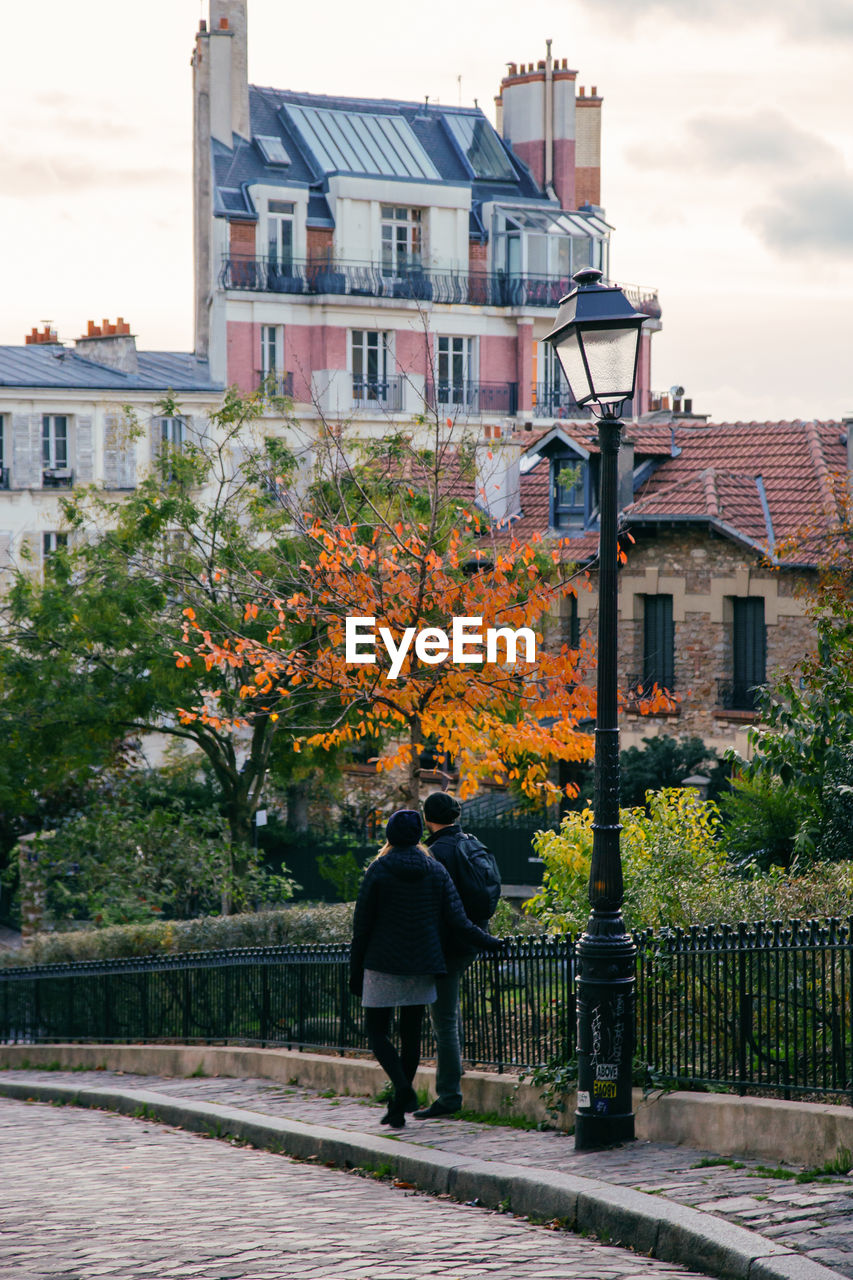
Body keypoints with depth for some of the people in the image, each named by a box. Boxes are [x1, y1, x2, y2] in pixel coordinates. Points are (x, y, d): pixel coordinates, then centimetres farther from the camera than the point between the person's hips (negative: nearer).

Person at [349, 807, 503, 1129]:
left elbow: (362, 927, -4)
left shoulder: (379, 871, -6)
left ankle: (402, 1088, -19)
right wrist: (490, 943, 14)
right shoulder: (436, 871, 2)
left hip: (383, 966, -3)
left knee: (376, 1031, 4)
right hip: (421, 968, 3)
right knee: (411, 1033, 12)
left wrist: (355, 972, 4)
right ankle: (400, 1106, 16)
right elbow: (458, 923, -1)